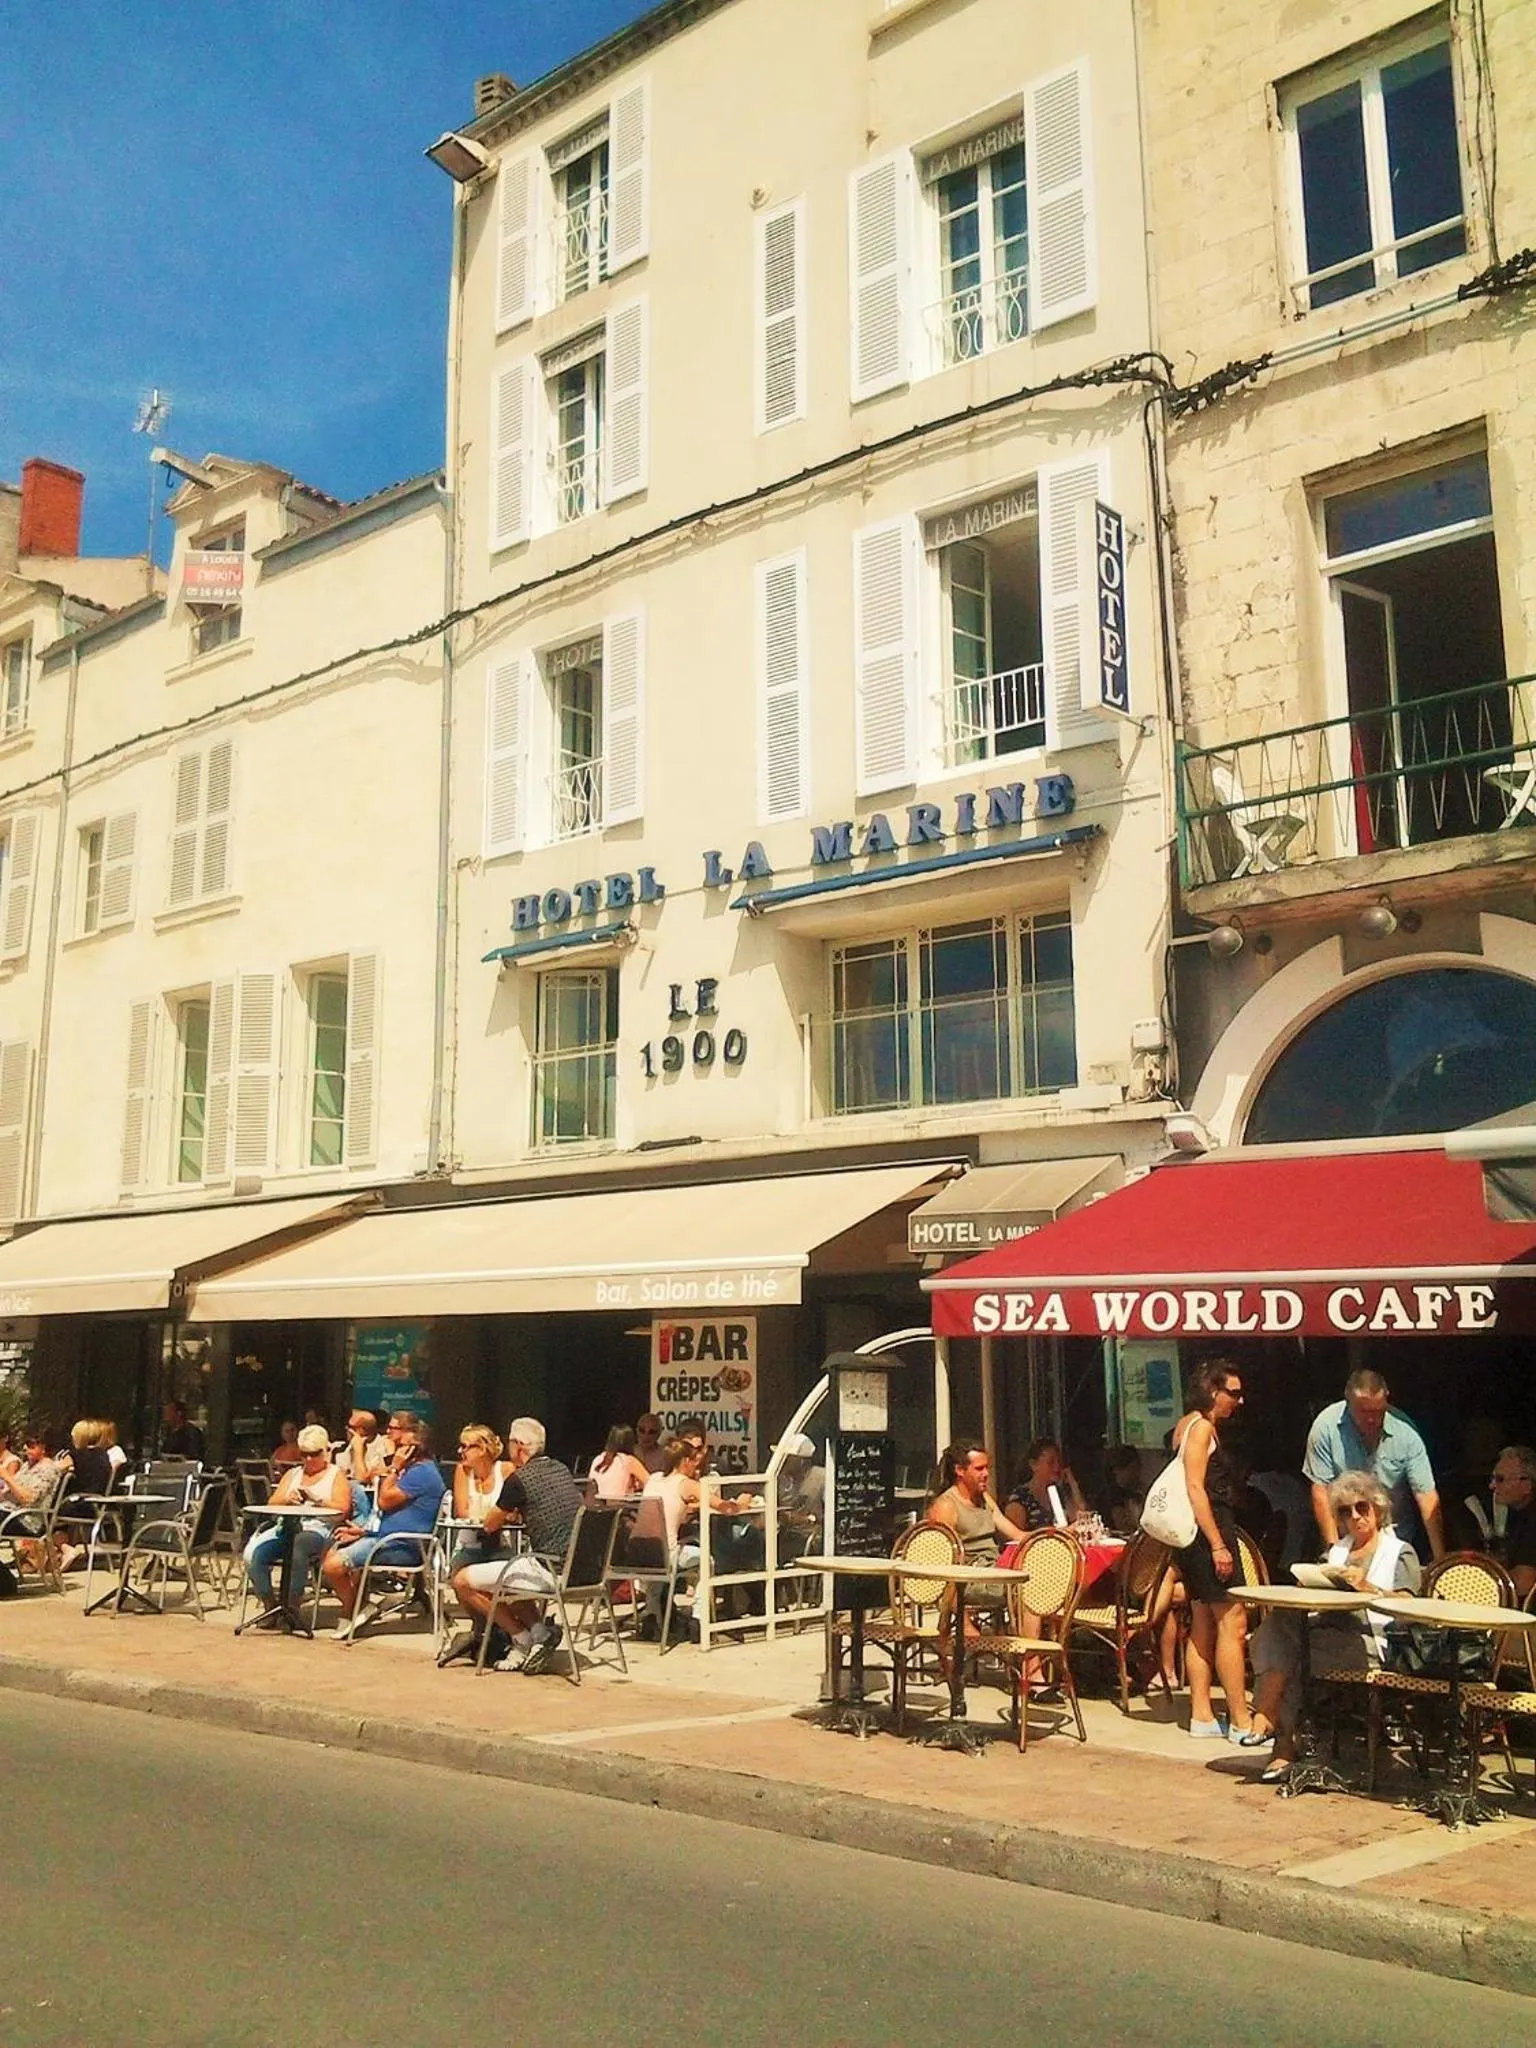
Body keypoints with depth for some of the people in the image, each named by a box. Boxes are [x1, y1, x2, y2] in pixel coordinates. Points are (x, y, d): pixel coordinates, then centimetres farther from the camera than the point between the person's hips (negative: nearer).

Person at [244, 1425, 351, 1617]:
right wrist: (287, 1500, -5)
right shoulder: (292, 1473, 28)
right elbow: (272, 1505, 16)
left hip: (318, 1528, -5)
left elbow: (343, 1508, -2)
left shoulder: (336, 1474, 14)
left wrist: (318, 1500, -15)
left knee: (296, 1548, -38)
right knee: (253, 1552, -23)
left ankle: (293, 1607, -24)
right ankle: (270, 1605, -8)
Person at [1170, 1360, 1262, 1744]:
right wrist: (1218, 1545, -21)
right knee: (1232, 1623, -9)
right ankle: (1241, 1723, -7)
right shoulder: (1202, 1427, -12)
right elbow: (1195, 1488, -19)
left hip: (1195, 1539, 11)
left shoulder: (1188, 1425, 17)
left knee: (1203, 1626, 11)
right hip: (1208, 1530, -11)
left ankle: (1202, 1716, 15)